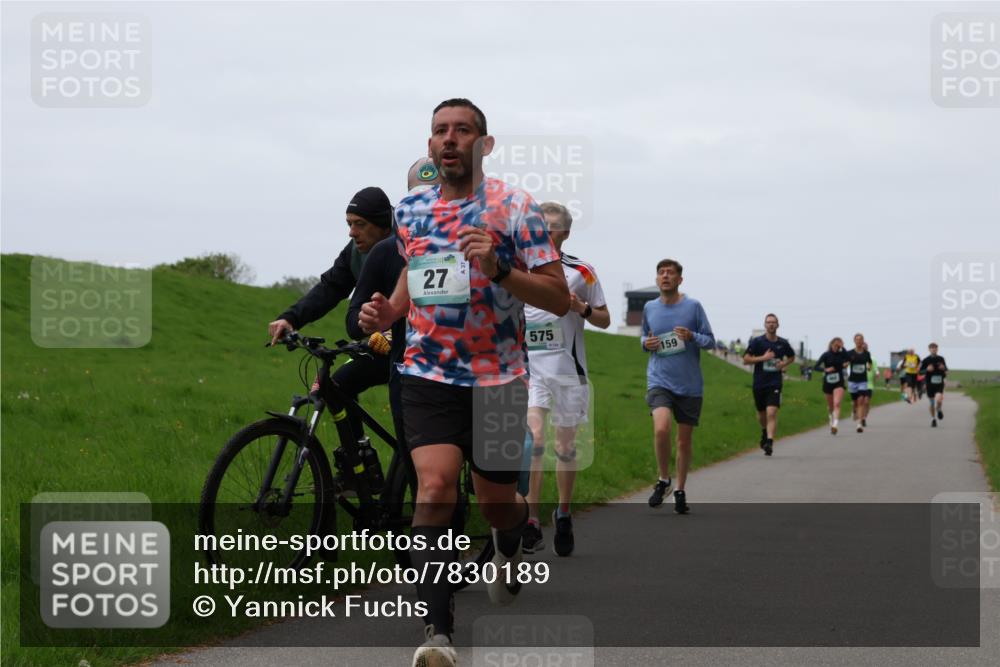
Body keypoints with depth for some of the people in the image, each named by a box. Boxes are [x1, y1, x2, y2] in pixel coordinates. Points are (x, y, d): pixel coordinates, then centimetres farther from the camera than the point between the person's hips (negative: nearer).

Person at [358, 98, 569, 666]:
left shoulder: (515, 207, -6)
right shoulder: (409, 211, 7)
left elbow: (560, 299, -9)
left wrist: (499, 269, -24)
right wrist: (385, 314, 3)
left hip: (497, 378, -1)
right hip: (428, 374, 1)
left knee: (497, 505, 9)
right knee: (435, 486, -19)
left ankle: (512, 539, 48)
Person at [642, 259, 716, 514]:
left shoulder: (693, 306, -2)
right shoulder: (649, 308, 6)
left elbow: (710, 340, 2)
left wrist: (692, 336, -19)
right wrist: (646, 343, -2)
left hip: (689, 385, 0)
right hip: (659, 381, 0)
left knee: (684, 440, 7)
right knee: (661, 428, -23)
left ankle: (680, 491, 24)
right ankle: (663, 480, -1)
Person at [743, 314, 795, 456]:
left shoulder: (783, 343, 4)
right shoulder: (757, 342, -3)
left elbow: (791, 357, 23)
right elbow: (746, 360, -6)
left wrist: (784, 364, 1)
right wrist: (763, 358, -16)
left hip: (775, 384, -1)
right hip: (759, 384, 1)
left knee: (771, 412, -17)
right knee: (761, 413, 17)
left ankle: (769, 442, -22)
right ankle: (764, 432, 48)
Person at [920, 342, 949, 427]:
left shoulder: (941, 359, 4)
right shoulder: (926, 360, -1)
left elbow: (946, 369, 16)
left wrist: (944, 368, -7)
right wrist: (927, 369, -17)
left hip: (939, 383, 0)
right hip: (930, 384, 0)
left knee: (939, 399, -22)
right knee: (932, 403, 7)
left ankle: (939, 409, 12)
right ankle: (933, 419, 27)